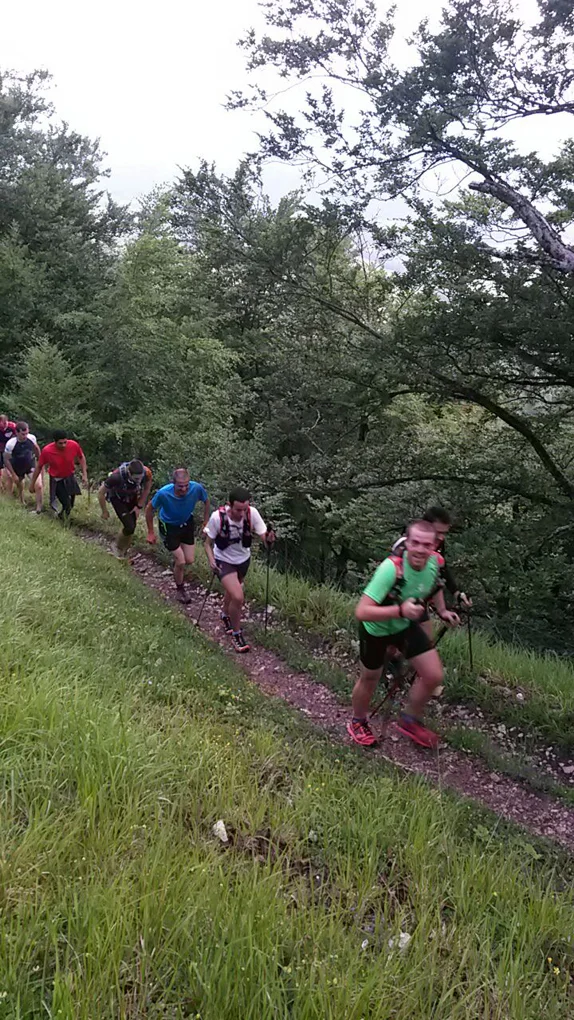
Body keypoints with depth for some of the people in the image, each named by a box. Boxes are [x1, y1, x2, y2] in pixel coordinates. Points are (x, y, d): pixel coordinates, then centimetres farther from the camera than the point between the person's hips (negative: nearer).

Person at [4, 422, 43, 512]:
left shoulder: (32, 438, -22)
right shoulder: (10, 444, -30)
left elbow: (36, 448, 2)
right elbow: (6, 460, -16)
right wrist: (13, 474, -12)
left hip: (31, 465, 1)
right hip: (18, 469, -1)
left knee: (39, 486, -16)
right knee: (20, 487, 20)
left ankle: (39, 508, -2)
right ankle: (22, 503, 48)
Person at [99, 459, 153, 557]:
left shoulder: (146, 473, -32)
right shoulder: (117, 476, -41)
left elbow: (146, 489, -7)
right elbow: (100, 493, -24)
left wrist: (139, 506, -7)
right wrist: (104, 511, -12)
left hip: (133, 497, 3)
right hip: (118, 498, -3)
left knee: (131, 527, 6)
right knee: (129, 527, -14)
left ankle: (124, 552, 30)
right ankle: (119, 550, 13)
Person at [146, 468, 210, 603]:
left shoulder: (197, 488, -29)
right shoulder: (163, 493, -35)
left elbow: (206, 501, -5)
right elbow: (149, 509, -15)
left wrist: (206, 523, 0)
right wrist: (151, 532, -7)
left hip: (187, 523, 3)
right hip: (169, 526, -3)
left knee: (189, 560, 8)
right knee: (181, 562, -6)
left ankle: (177, 564, 46)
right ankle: (180, 589, 22)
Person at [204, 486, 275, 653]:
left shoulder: (252, 513, -26)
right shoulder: (218, 517, -30)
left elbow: (264, 538, -25)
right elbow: (208, 542, -15)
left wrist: (269, 540, -48)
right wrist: (211, 559, -31)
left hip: (244, 559, 4)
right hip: (224, 561, -3)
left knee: (233, 590, 26)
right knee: (238, 597, -18)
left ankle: (226, 615, 59)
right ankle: (236, 634, 6)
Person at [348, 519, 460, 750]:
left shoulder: (436, 561, -20)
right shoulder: (391, 568, -39)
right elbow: (362, 612, -41)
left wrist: (442, 611, 1)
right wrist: (400, 610, -50)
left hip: (406, 625, 5)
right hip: (376, 629, -5)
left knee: (434, 676, -1)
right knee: (369, 680, 15)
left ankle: (409, 721, 25)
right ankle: (358, 723, 44)